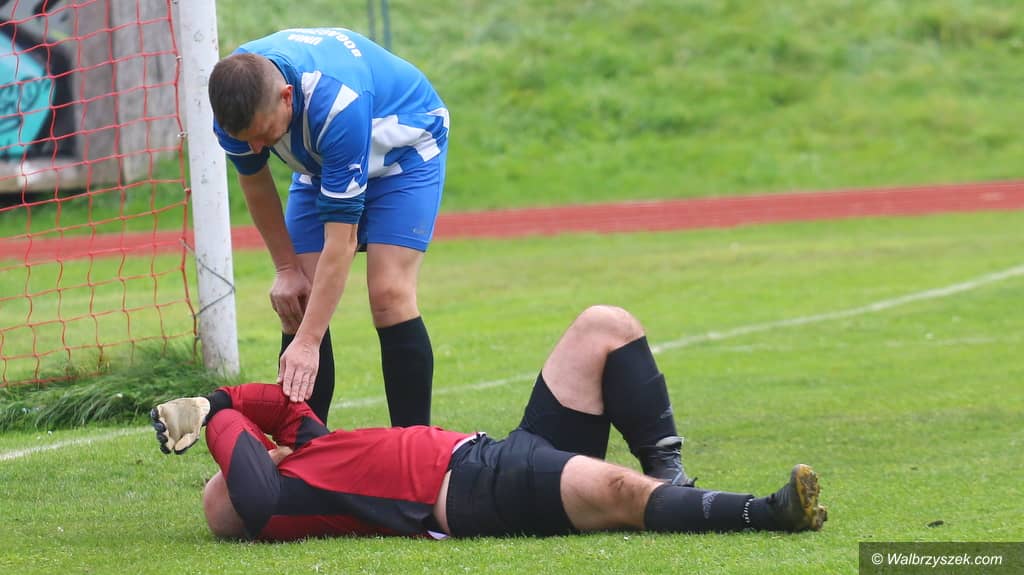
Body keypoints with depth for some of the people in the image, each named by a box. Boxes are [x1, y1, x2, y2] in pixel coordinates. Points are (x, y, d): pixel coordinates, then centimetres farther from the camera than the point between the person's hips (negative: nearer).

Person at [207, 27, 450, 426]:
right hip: (321, 161, 6)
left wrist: (307, 343, -39)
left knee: (388, 295, -21)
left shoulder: (337, 104, -44)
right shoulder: (237, 98, -27)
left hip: (404, 143, -6)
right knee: (297, 299, -9)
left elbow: (341, 236, -39)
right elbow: (254, 180, -3)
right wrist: (286, 268, -3)